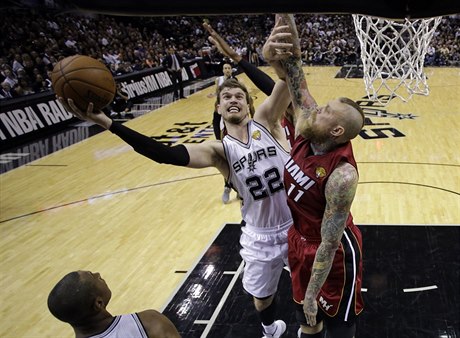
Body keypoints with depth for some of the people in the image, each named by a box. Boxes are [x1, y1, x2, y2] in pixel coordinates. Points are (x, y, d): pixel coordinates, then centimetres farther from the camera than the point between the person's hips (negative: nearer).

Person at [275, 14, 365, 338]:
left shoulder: (342, 175, -34)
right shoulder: (306, 129, -15)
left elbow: (329, 244, -27)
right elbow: (293, 69, -19)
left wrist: (313, 295, -20)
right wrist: (285, 17, -30)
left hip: (335, 251, -7)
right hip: (299, 238, 7)